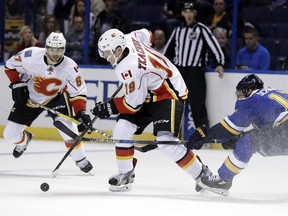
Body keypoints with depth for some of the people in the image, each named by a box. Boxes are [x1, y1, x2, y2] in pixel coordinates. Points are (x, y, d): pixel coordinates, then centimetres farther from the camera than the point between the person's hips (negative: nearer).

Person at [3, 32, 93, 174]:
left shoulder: (70, 67, -27)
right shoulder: (30, 56, -27)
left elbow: (78, 92, -20)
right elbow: (10, 65, -8)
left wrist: (81, 112, -32)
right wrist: (17, 84, -15)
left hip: (56, 97, -1)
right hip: (30, 98, 1)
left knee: (67, 125, -25)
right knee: (10, 134, 1)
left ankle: (80, 159, -3)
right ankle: (24, 140, 40)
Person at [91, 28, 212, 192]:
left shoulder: (128, 68, -30)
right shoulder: (127, 40, -6)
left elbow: (134, 103, -23)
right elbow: (145, 34, 18)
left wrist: (109, 108, -13)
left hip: (170, 94, -10)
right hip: (149, 93, 10)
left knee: (166, 141, -23)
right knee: (122, 130, -1)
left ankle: (202, 174, -9)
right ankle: (126, 174, 10)